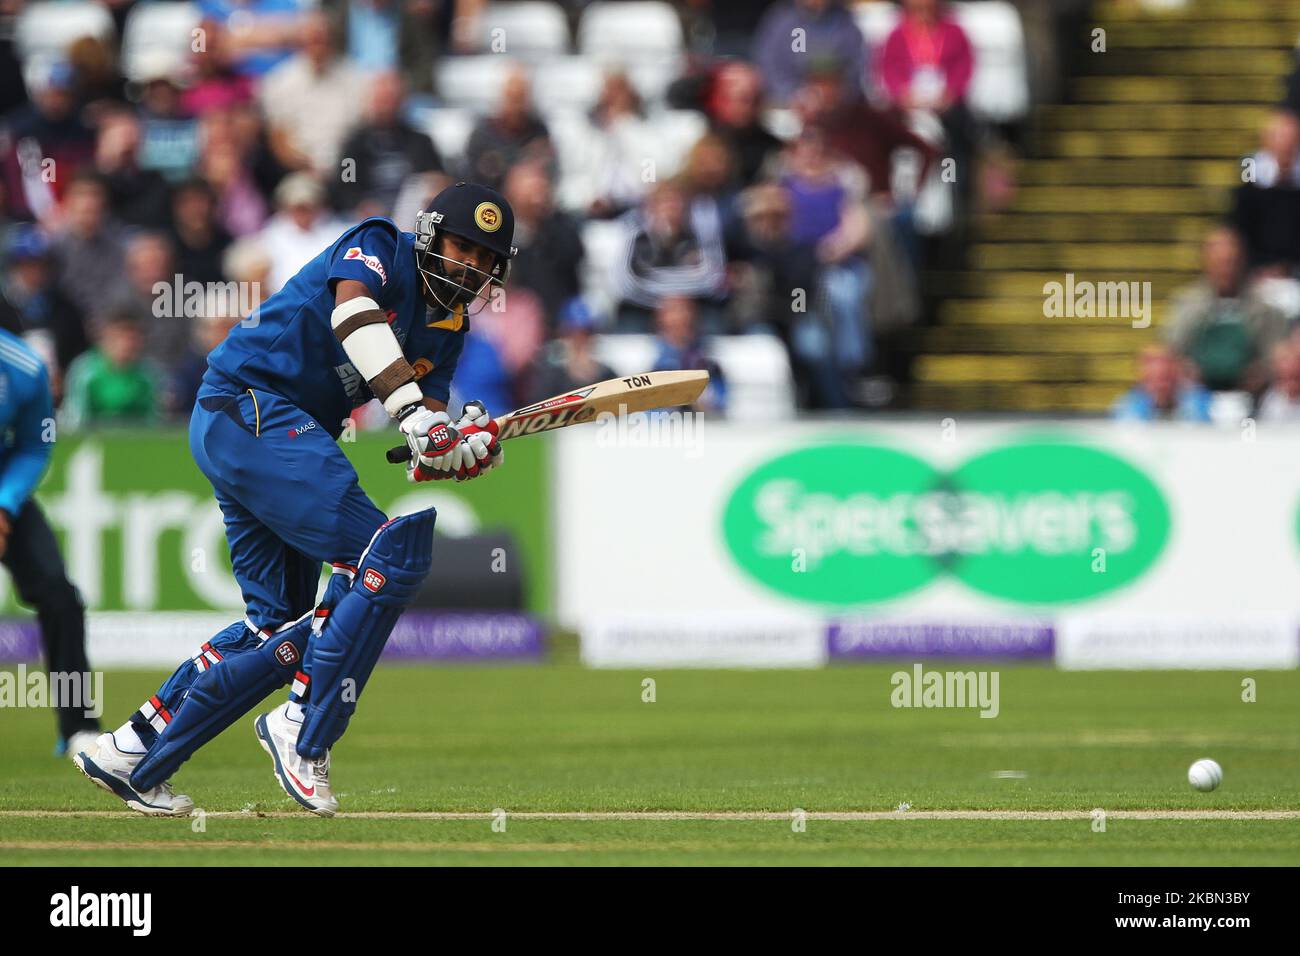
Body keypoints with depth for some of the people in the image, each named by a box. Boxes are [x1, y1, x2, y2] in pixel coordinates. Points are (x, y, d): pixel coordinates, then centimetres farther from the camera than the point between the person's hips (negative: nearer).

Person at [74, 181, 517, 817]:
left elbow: (423, 445, 5)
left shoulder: (449, 326, 16)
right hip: (251, 411, -10)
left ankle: (132, 758, 16)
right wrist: (416, 415, -39)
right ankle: (304, 734, -14)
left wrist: (455, 445, -19)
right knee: (392, 556, -18)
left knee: (281, 626, 12)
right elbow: (353, 312, -30)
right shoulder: (380, 249, -7)